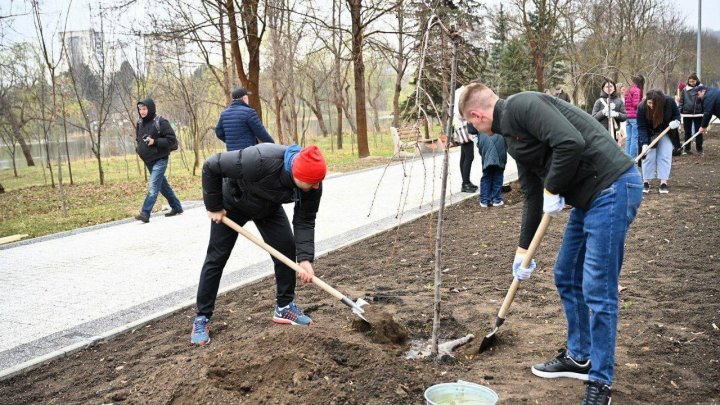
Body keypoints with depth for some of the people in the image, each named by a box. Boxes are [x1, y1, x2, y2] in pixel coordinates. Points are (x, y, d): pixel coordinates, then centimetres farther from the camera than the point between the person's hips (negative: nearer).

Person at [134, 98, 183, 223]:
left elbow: (172, 139, -14)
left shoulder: (161, 122, -13)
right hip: (148, 161, 8)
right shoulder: (140, 123, 7)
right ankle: (176, 207, 29)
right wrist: (138, 148, 3)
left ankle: (145, 213, -18)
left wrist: (155, 142, -22)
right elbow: (138, 139, 23)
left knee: (153, 187, -15)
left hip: (159, 160, -8)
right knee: (163, 185, 16)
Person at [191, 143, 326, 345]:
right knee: (216, 258, -3)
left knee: (287, 248, -6)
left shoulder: (312, 184, -29)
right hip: (232, 204, -4)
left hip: (269, 207, 4)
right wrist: (214, 206, -23)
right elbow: (211, 166, -33)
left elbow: (305, 221, -20)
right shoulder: (261, 160, -45)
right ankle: (201, 319, 8)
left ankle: (284, 307, 11)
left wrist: (305, 258, -33)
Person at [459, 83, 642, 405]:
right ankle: (578, 357, 34)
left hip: (612, 188, -10)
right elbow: (533, 195, 22)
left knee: (598, 290, -4)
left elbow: (571, 143, -27)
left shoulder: (521, 106, -13)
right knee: (566, 277, 17)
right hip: (587, 197, 10)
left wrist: (552, 190, -12)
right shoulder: (512, 135, 16)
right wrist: (523, 249, 27)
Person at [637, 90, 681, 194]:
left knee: (665, 156, -6)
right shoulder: (642, 107, -27)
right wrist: (644, 143, -35)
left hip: (666, 132, 1)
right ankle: (646, 182, 7)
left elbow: (676, 114, -4)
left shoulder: (669, 102, -23)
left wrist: (676, 121, -27)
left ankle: (663, 183, -4)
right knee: (648, 156, -3)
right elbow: (641, 127, -25)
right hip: (649, 134, -1)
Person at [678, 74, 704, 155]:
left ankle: (699, 149, 12)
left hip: (698, 114, -1)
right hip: (687, 114, 2)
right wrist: (678, 112, -1)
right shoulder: (685, 90, 4)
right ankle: (686, 149, 18)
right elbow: (681, 102, 6)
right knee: (687, 132, 9)